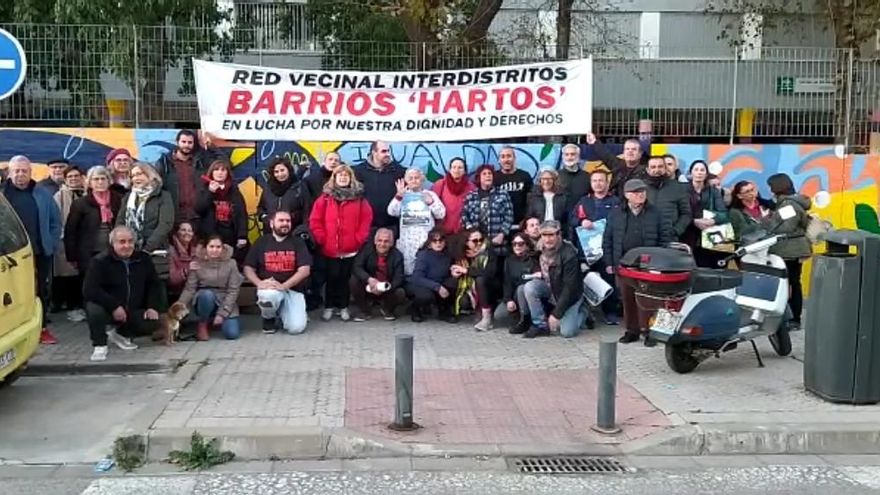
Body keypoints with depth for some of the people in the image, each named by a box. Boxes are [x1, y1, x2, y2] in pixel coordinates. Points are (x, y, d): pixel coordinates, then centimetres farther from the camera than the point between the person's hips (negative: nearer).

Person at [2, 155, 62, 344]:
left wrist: (52, 244, 0)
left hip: (41, 253, 2)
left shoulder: (42, 194, 5)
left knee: (42, 290, 7)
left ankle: (41, 327, 18)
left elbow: (56, 221, 8)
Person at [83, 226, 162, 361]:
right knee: (94, 311, -36)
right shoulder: (100, 261, -14)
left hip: (133, 311, 4)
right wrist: (114, 306, -29)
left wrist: (152, 306, -7)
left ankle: (120, 334, 13)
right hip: (107, 309, -4)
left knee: (153, 323, -18)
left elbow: (154, 284, 9)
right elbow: (89, 290, -22)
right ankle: (100, 345, -6)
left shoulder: (143, 259, 0)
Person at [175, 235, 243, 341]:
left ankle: (217, 320, 14)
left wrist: (222, 313, -17)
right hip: (205, 300, 0)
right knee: (207, 294, -36)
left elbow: (233, 290, -9)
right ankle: (203, 324, -8)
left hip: (226, 304, 1)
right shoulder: (197, 263, -7)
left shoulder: (230, 263, -7)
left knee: (232, 334, -21)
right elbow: (189, 289, -11)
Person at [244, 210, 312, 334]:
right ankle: (269, 318, -1)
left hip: (292, 289, 0)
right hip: (269, 288, 0)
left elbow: (304, 270, -7)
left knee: (296, 328, -21)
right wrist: (259, 283, -16)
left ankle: (282, 314, 17)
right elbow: (248, 269, 5)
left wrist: (284, 286, -20)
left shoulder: (298, 242, 3)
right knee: (268, 296, -38)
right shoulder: (261, 242, 7)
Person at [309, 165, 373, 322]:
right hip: (329, 249, 0)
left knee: (345, 277, 7)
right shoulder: (325, 198, 1)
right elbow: (315, 221, 0)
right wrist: (322, 240, -6)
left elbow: (366, 220, 1)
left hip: (351, 249, 0)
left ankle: (343, 307, 17)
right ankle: (329, 307, 16)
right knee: (332, 277, 5)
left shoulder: (359, 198, 4)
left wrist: (358, 240, -6)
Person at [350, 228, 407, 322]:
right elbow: (356, 267, -21)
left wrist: (385, 287, -36)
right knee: (354, 279, -25)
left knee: (400, 293, -29)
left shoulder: (397, 255, -11)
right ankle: (363, 310, -2)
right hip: (369, 289, 1)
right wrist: (369, 279, -39)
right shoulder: (367, 249, -11)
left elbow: (399, 278, -18)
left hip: (387, 290, 0)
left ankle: (387, 310, 9)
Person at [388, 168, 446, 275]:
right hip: (407, 236, 0)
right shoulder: (402, 196, 12)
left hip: (426, 236, 0)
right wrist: (399, 196, -15)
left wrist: (431, 203, -9)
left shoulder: (430, 194, 14)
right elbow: (392, 212, -3)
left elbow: (441, 214, 7)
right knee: (408, 265, -4)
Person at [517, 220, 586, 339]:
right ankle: (541, 325, -12)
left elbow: (570, 287, -27)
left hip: (570, 296, -5)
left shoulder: (569, 254, -27)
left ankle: (581, 313, 16)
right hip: (549, 288, 5)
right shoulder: (540, 249, -8)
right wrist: (539, 274, -4)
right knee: (529, 287, -25)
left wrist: (556, 313, -28)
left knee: (567, 332, -17)